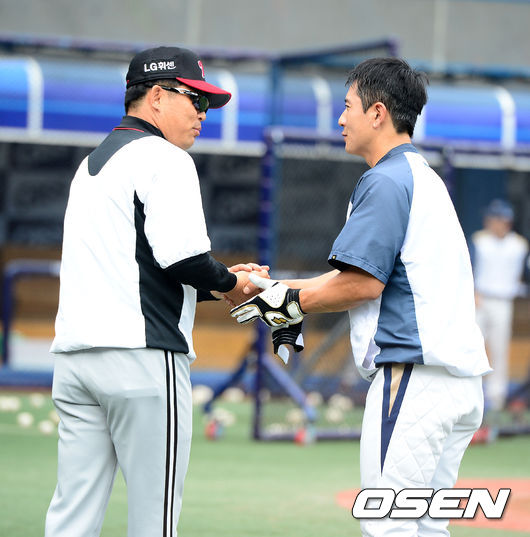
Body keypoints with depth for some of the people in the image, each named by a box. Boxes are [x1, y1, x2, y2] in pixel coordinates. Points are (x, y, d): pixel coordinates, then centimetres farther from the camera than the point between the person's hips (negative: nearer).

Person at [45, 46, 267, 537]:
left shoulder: (90, 164, 24)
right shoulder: (163, 159, -4)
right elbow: (179, 256, -17)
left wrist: (211, 286, 21)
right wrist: (228, 282, 2)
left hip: (74, 352, 8)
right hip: (143, 353, -8)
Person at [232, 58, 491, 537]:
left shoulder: (386, 181, -10)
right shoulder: (425, 177, 21)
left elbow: (364, 282, -15)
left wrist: (295, 303, -2)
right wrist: (292, 292, 19)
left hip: (413, 375, -10)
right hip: (460, 380, 10)